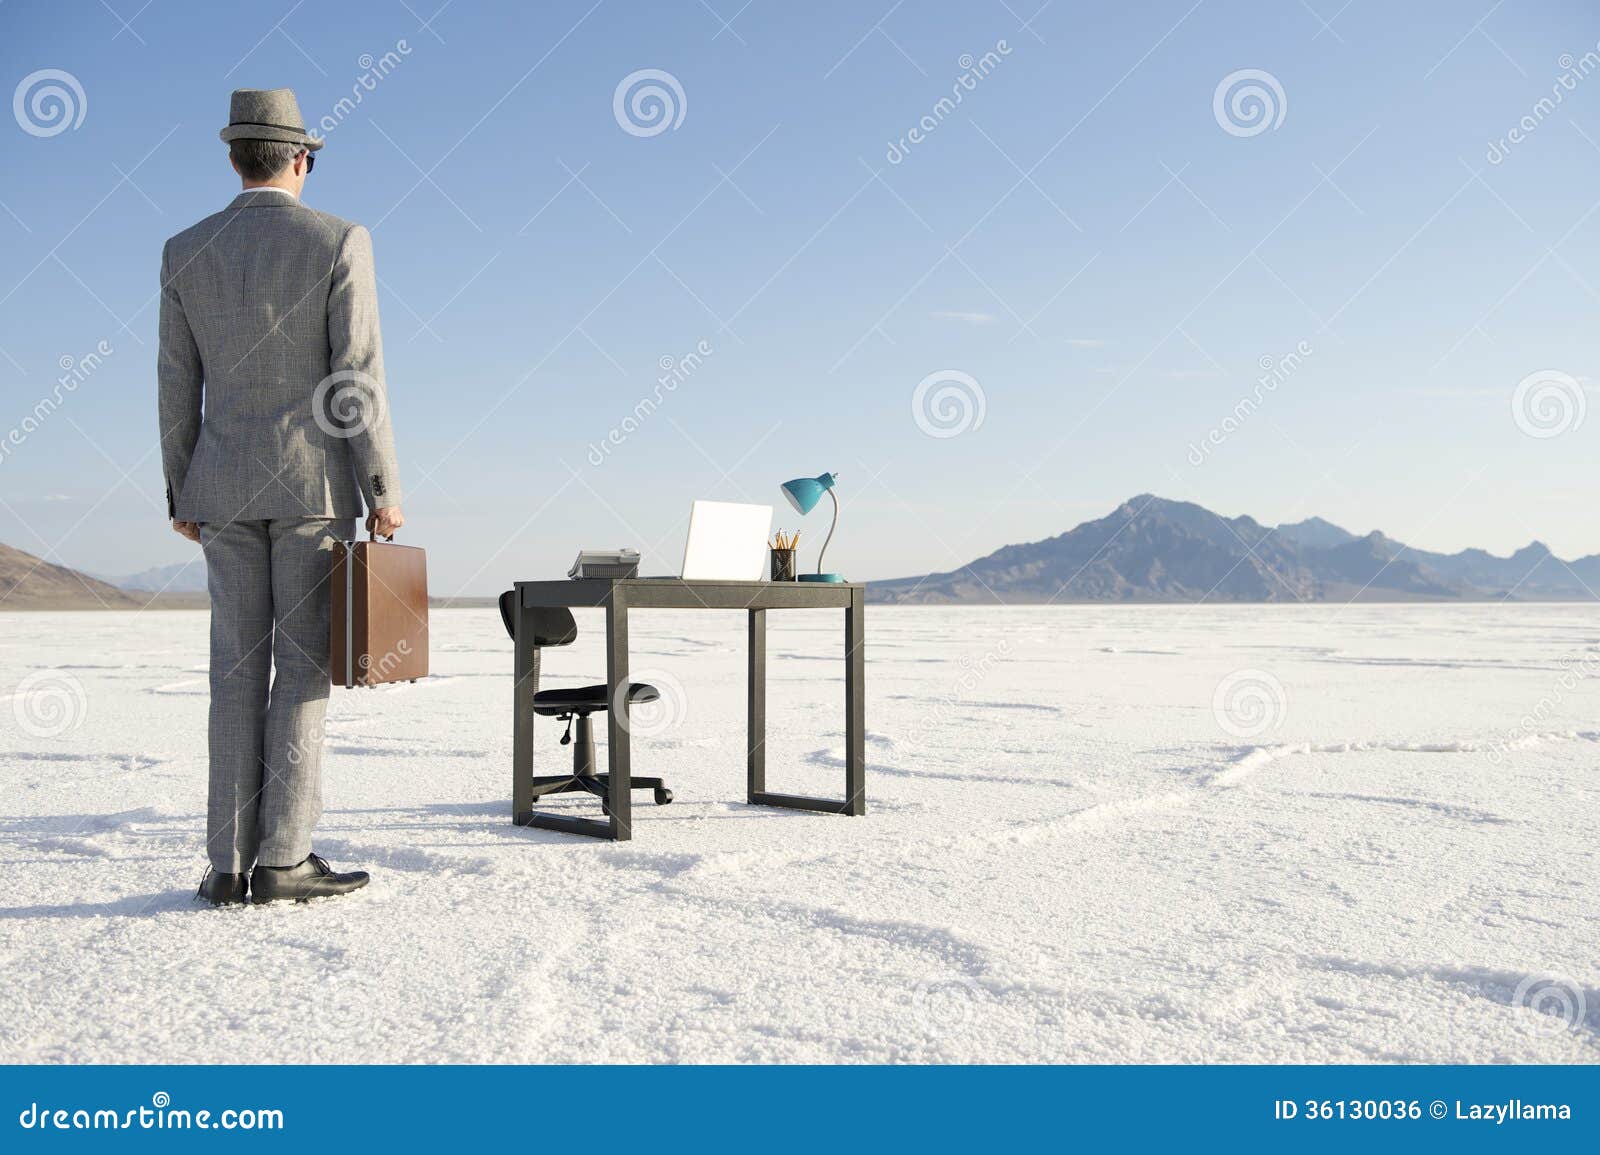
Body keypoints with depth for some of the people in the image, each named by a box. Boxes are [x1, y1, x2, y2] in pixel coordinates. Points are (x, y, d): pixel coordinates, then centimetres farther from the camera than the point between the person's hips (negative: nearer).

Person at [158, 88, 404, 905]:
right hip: (315, 483, -3)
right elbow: (358, 376, -10)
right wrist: (383, 489, -5)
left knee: (238, 671, 6)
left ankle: (230, 863, 6)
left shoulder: (185, 252, 7)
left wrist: (181, 494, 15)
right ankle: (283, 859, -2)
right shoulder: (340, 243, -5)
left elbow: (177, 385, 7)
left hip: (225, 491, 4)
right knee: (303, 667, -1)